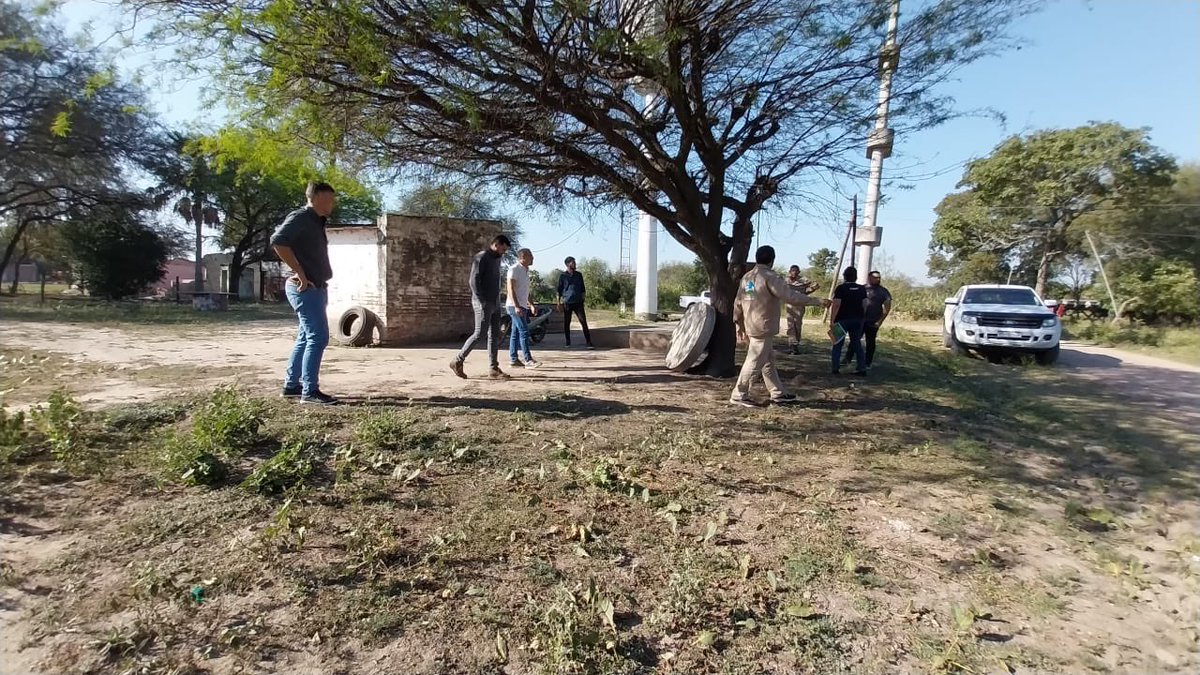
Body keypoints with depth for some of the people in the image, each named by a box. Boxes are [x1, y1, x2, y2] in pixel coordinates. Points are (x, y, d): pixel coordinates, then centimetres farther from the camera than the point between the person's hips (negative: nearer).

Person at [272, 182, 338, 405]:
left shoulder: (316, 222, 18)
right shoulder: (300, 217, -11)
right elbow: (278, 241, -25)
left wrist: (322, 281, 13)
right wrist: (300, 272, -24)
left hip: (315, 288, 10)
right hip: (305, 288, -10)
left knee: (306, 338, 13)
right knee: (318, 337, -12)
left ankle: (291, 385, 21)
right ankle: (310, 391, -9)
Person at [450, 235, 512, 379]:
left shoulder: (497, 259, 16)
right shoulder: (481, 257, -10)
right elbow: (473, 280, -16)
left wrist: (497, 300, 10)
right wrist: (481, 301, -19)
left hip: (495, 303, 8)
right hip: (483, 303, -8)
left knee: (495, 335, 5)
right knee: (480, 334, -8)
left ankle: (494, 369, 6)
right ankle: (457, 361, 3)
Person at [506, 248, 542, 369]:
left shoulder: (525, 271, 19)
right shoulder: (514, 269, -10)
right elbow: (511, 288, -17)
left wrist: (531, 305, 22)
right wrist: (516, 306, -24)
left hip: (522, 306, 9)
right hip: (514, 306, -9)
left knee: (515, 333, 9)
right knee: (524, 331, -14)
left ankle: (513, 360, 12)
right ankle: (528, 360, -15)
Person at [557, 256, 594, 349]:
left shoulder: (579, 275, 11)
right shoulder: (563, 276, 3)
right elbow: (559, 290, 5)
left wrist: (583, 300, 13)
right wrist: (559, 302, -1)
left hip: (578, 302, 1)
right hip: (567, 303, -1)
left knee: (584, 322, -7)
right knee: (566, 323, 5)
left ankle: (589, 343, -10)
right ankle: (568, 342, 19)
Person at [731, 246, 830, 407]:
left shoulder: (746, 277, 11)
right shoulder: (770, 277, -14)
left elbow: (738, 303, 13)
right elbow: (791, 296, -21)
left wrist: (740, 325, 21)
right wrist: (817, 301, -16)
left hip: (751, 327, 9)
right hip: (763, 328, -9)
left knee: (768, 361, 16)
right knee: (754, 363, -2)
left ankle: (778, 393, 23)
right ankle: (739, 395, 3)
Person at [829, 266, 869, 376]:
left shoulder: (841, 288, -8)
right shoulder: (862, 289, 7)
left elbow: (836, 305, -14)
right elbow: (864, 305, 6)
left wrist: (832, 321, -13)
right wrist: (861, 317, 16)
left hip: (842, 319, -4)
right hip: (857, 320, 4)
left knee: (838, 344, 4)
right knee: (857, 343, 12)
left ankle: (835, 368, 2)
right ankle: (862, 368, 9)